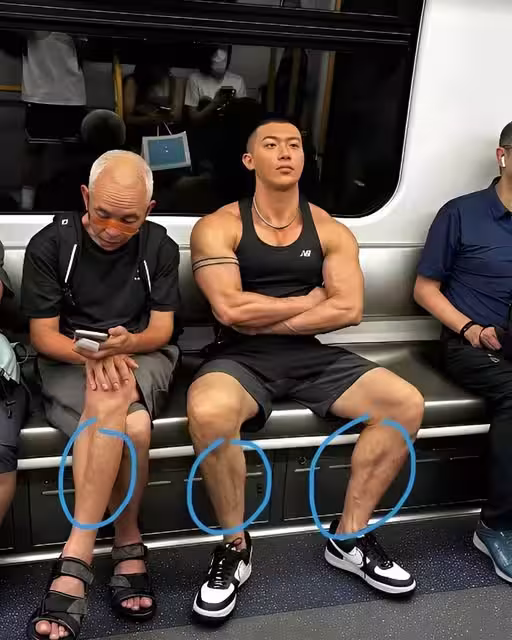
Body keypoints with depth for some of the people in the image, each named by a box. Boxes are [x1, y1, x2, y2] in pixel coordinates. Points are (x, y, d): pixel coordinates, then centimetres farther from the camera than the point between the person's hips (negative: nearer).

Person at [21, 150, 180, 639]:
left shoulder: (159, 247, 1)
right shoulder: (49, 244, -5)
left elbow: (161, 331, -1)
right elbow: (42, 336, -4)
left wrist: (125, 344, -23)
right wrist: (91, 356, -24)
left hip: (141, 356, 1)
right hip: (68, 360, -1)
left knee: (111, 402, -35)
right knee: (132, 427, -33)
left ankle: (75, 559, -26)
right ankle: (128, 547, -19)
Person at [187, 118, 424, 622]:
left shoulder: (331, 232, 10)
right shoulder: (218, 228, 1)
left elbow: (348, 309, -4)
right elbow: (230, 310, -13)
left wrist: (264, 319, -9)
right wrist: (307, 300, -4)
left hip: (311, 355, 4)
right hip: (240, 356, -3)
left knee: (407, 404, -15)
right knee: (208, 413, -37)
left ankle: (349, 537, 3)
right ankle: (234, 547, -8)